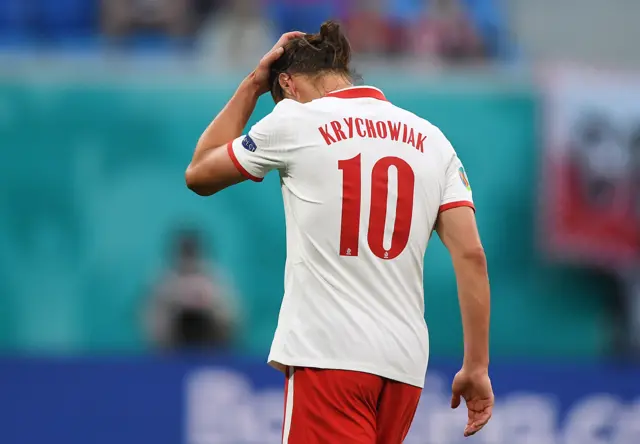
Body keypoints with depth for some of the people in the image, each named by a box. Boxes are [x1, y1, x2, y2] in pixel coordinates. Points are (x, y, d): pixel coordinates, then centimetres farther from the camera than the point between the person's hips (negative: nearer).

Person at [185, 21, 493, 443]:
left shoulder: (294, 122, 1)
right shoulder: (431, 139, 11)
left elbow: (199, 174, 18)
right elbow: (471, 255, 3)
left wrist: (253, 85, 23)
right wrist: (477, 366, 5)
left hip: (328, 357, -5)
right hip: (405, 364, 5)